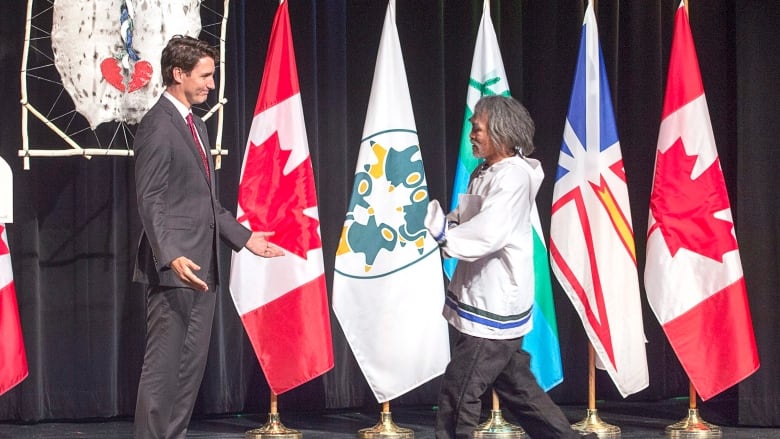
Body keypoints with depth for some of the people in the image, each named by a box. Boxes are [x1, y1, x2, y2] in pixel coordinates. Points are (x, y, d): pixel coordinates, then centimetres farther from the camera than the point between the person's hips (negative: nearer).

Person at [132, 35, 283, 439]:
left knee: (191, 365, 10)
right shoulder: (158, 125, -12)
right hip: (173, 269, -9)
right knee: (163, 365, -6)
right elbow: (150, 200, -18)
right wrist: (171, 257, -29)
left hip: (202, 269, 9)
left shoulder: (194, 124, 18)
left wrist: (244, 237, 20)